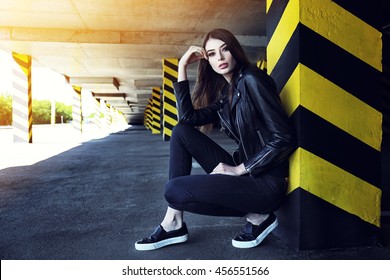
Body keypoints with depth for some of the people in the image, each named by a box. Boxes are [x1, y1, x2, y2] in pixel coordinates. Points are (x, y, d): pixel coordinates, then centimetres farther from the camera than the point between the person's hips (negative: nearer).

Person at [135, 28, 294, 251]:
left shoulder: (251, 80, -11)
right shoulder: (224, 91, 12)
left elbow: (283, 138, -16)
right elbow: (188, 117, 0)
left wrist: (240, 169, -14)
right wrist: (182, 68, 1)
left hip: (267, 182, -8)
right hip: (244, 170, 8)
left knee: (175, 190, -16)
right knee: (181, 132, 1)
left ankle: (257, 216, -1)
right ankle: (173, 224, -1)